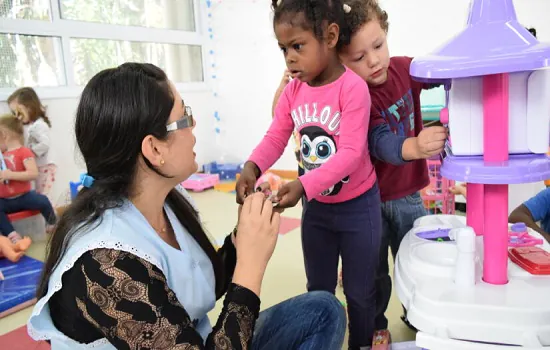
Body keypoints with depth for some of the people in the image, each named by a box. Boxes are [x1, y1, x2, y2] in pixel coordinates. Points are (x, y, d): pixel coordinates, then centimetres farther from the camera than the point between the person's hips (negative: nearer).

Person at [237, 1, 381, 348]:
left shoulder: (353, 88, -22)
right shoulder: (293, 90, -4)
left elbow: (350, 153, -28)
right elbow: (275, 137, -7)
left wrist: (303, 185, -39)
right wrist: (252, 167, -28)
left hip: (357, 206, -5)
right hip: (316, 207, 5)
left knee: (359, 293, 14)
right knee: (318, 290, 21)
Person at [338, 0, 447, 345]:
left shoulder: (405, 68, -7)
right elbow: (380, 143, -35)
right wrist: (414, 146, -56)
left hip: (407, 194, 4)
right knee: (373, 271, 12)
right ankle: (375, 326, 36)